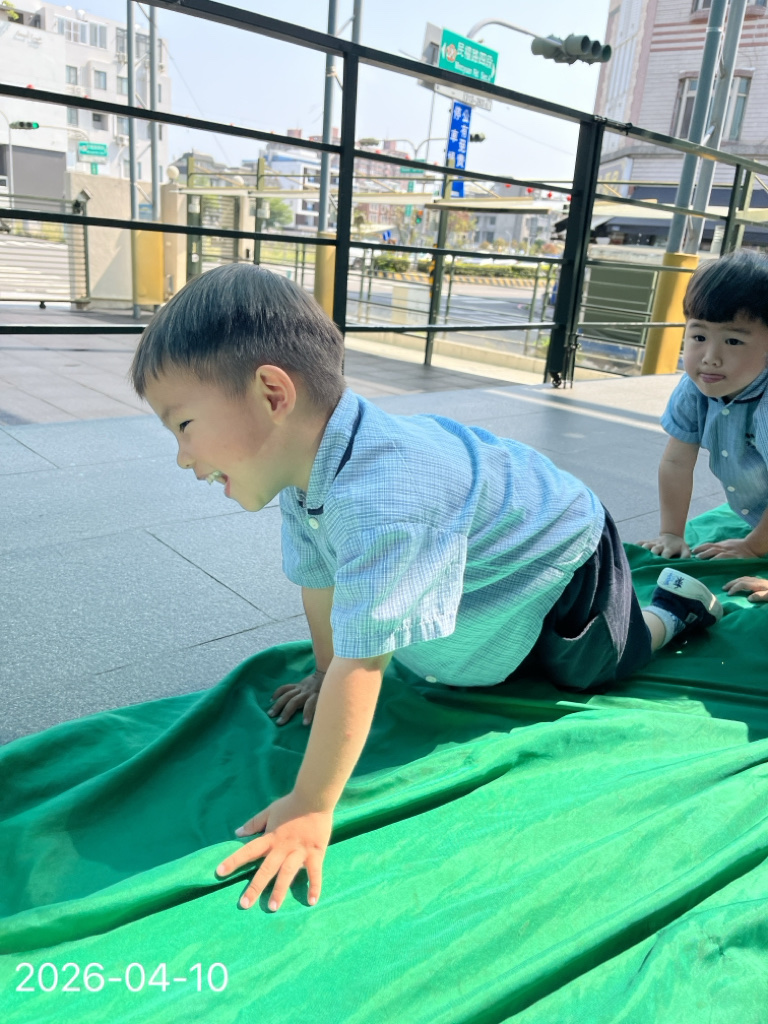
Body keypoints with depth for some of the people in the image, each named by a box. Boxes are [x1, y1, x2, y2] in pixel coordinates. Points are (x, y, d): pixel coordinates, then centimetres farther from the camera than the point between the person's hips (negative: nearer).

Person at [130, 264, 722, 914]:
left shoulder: (382, 501, -48)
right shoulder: (306, 465, -19)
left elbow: (362, 663, -45)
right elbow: (316, 575, -5)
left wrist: (311, 810, -36)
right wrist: (326, 676, 5)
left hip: (564, 557, -7)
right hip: (492, 565, 7)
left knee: (586, 674, 18)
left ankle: (674, 605, 38)